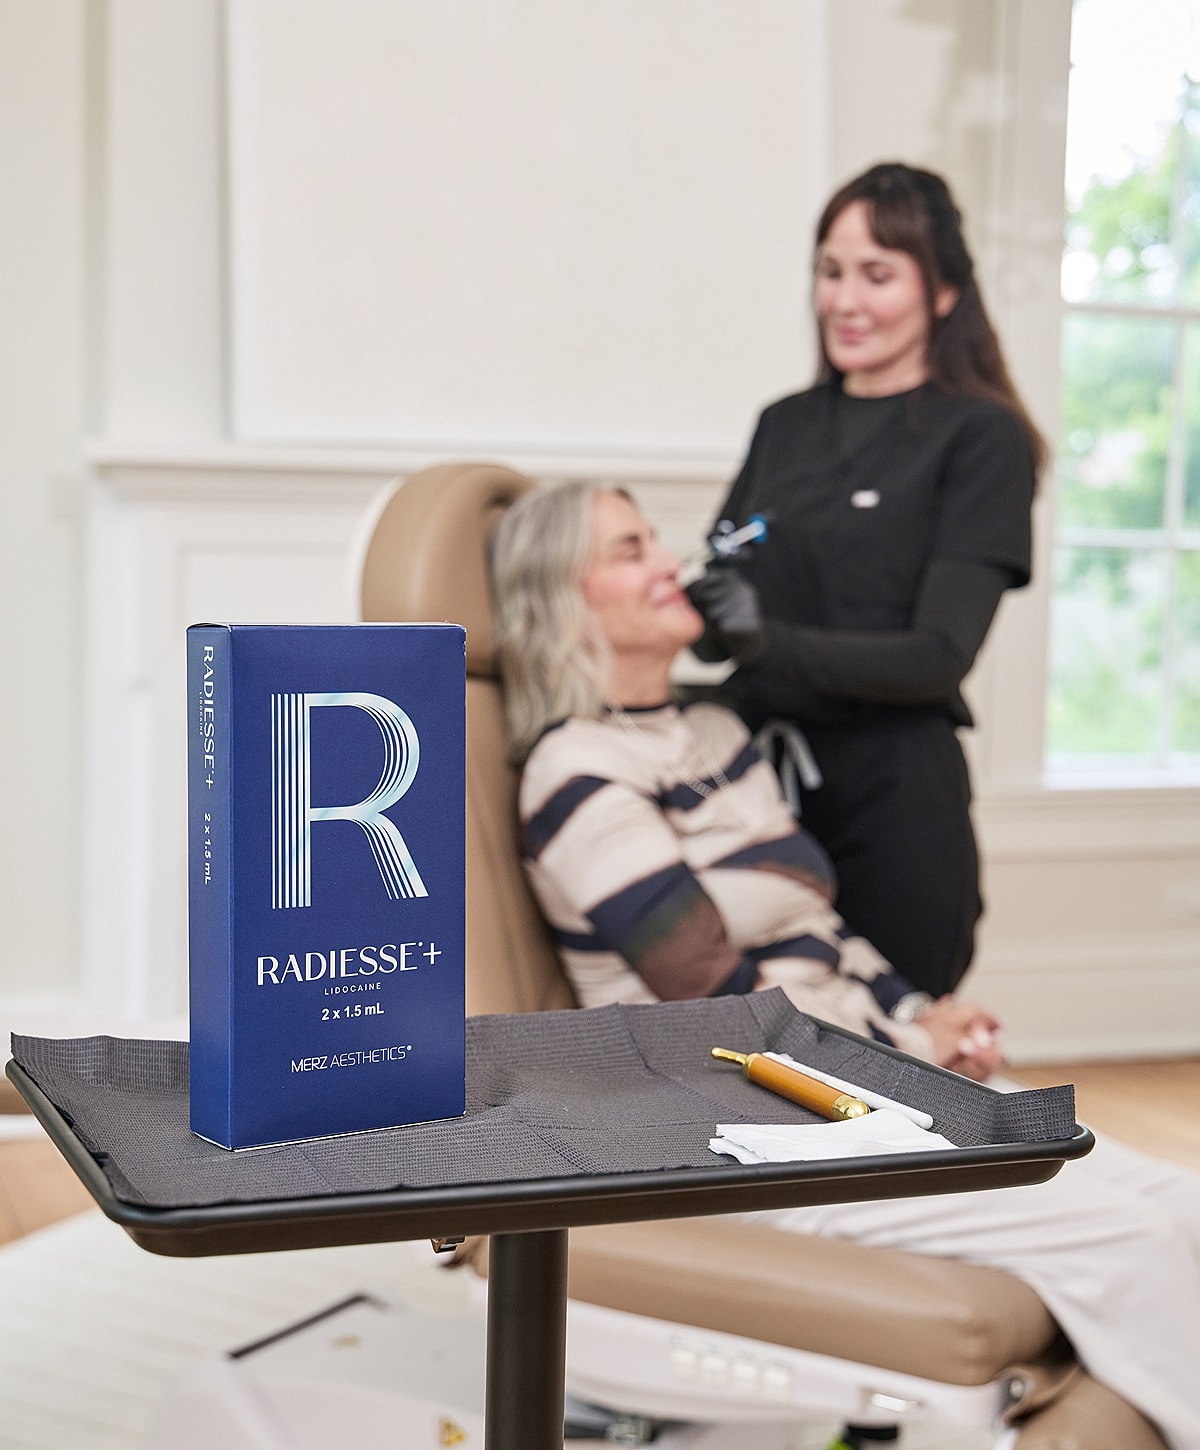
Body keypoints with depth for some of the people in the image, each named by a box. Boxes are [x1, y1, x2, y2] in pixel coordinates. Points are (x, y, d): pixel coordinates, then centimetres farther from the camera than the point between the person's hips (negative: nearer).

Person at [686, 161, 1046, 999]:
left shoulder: (979, 437, -4)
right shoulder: (784, 426, 11)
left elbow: (942, 653, -12)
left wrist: (773, 641, -25)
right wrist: (697, 603, -8)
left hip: (894, 798, -4)